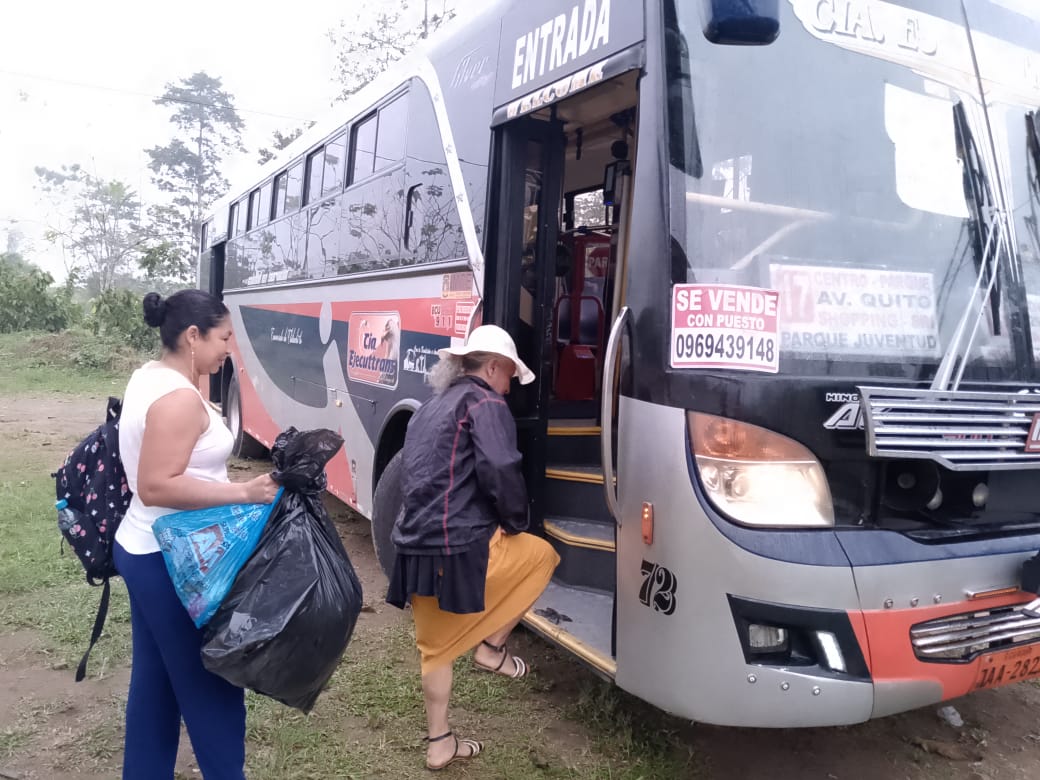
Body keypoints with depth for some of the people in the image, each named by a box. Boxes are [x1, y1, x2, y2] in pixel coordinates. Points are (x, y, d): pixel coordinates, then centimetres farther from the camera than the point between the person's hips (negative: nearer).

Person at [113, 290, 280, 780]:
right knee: (209, 685, 4)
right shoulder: (180, 398, -23)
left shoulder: (148, 377, 9)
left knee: (154, 680, 19)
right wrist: (245, 492, -27)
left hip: (142, 551, 10)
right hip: (174, 561, -10)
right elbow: (157, 487, -27)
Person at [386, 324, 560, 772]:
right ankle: (492, 648, 16)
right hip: (461, 548, -8)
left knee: (435, 647, 21)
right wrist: (516, 523, -3)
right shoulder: (484, 403, -6)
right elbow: (500, 471, -20)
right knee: (542, 556, 16)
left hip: (416, 548, 9)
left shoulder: (430, 408, 21)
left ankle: (439, 743, 31)